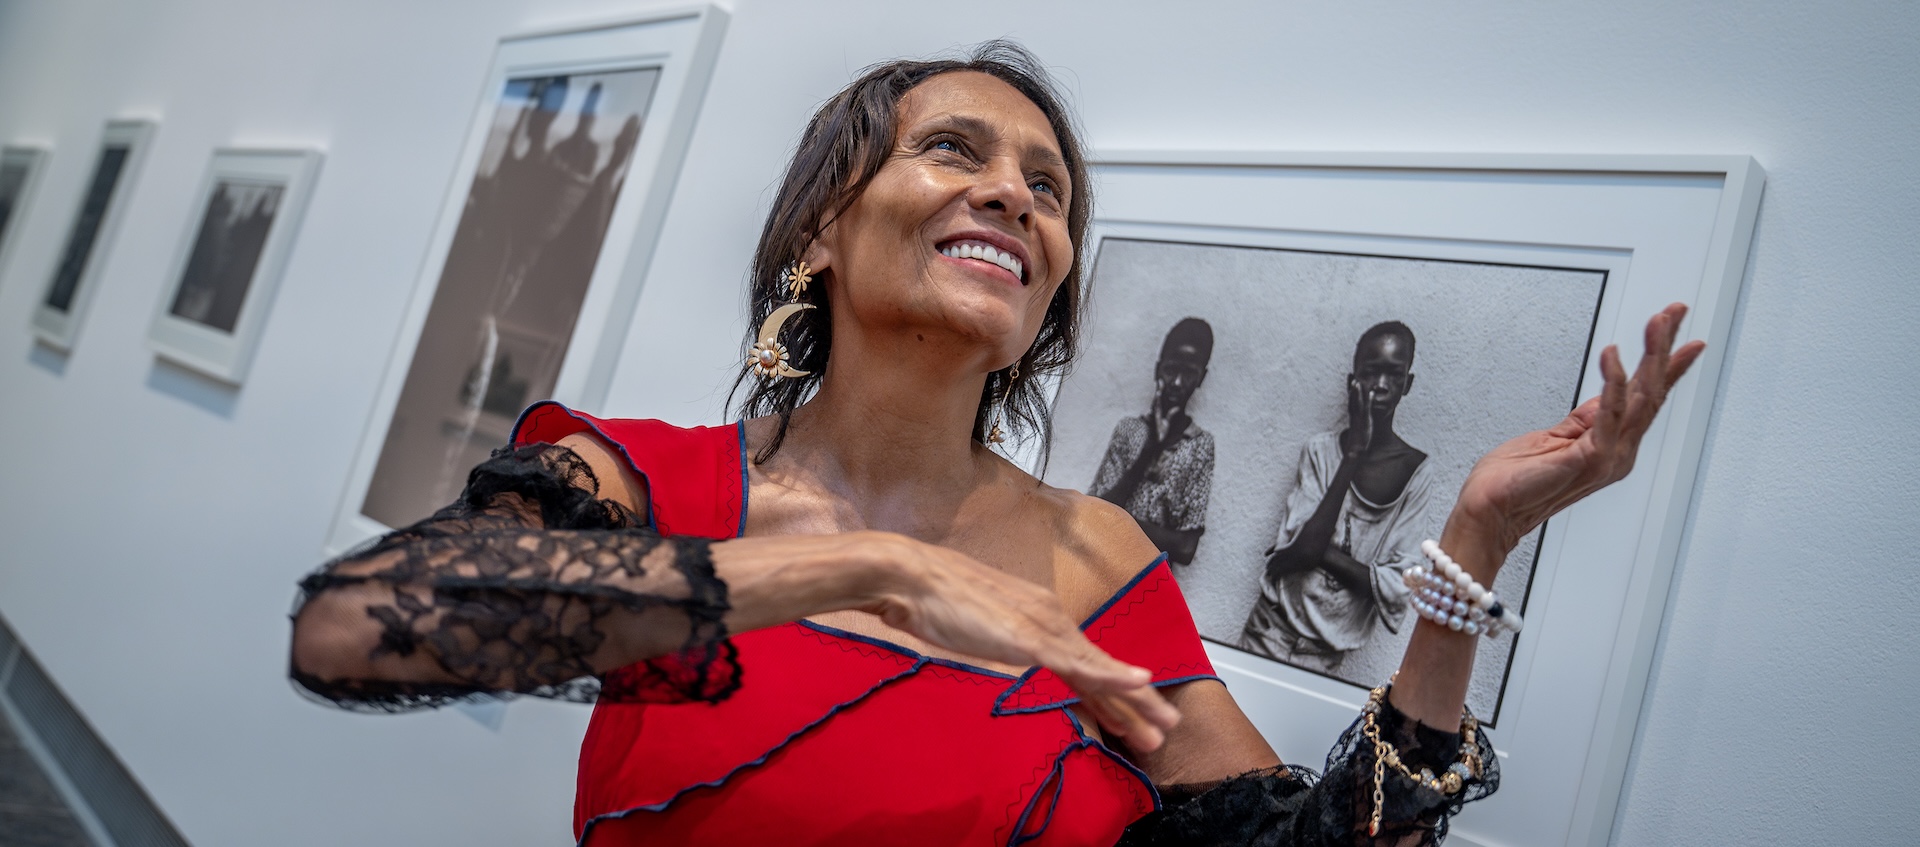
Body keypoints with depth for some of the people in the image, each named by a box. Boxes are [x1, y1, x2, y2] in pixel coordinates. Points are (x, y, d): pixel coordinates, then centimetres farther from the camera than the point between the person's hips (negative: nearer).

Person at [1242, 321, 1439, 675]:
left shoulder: (1417, 473, -7)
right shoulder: (1320, 450, -5)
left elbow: (1398, 588, -10)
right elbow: (1304, 545, -19)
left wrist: (1320, 550, -18)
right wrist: (1354, 455, -18)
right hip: (1275, 626, 0)